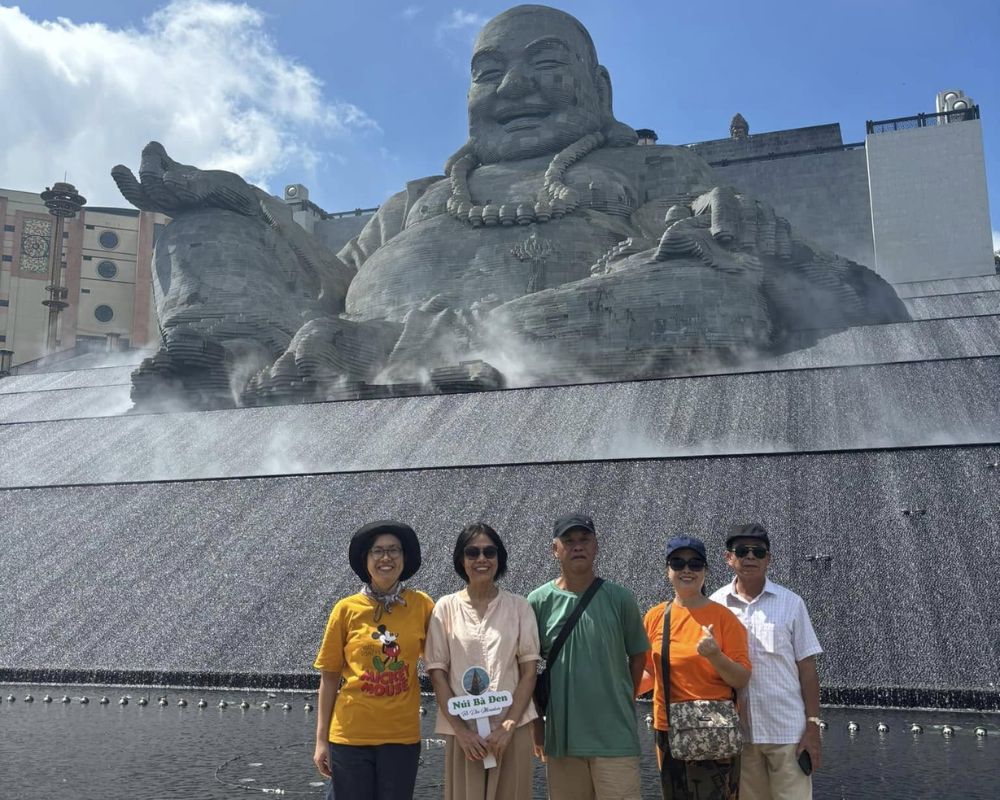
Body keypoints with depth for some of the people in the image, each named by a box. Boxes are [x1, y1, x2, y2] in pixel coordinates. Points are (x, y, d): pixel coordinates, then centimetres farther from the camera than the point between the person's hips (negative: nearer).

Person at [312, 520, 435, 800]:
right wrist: (321, 739, 2)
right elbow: (329, 677, 2)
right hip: (350, 735, 0)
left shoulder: (421, 605, -2)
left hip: (402, 736, 1)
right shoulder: (346, 609, -4)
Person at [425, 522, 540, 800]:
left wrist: (508, 726, -8)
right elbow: (437, 673, 0)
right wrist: (460, 729, -8)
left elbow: (529, 672, 1)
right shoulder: (446, 607, 1)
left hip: (511, 729, 0)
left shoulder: (519, 607, 2)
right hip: (462, 730, 0)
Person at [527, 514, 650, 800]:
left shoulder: (619, 598, -1)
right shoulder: (539, 601, -1)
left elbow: (637, 655, 9)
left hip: (616, 735, -1)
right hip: (561, 734, 1)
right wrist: (535, 722, 6)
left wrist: (623, 704, 8)